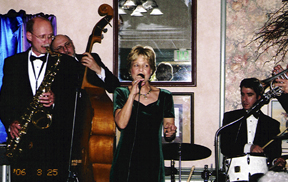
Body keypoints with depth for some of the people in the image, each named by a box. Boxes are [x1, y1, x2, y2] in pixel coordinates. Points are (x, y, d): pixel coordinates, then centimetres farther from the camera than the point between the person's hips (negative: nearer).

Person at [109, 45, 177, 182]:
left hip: (153, 162, 1)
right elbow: (121, 123, -13)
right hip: (126, 161, -1)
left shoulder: (164, 96, 8)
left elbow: (168, 136, 12)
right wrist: (133, 94, -14)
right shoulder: (121, 93, 5)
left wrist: (170, 132, -11)